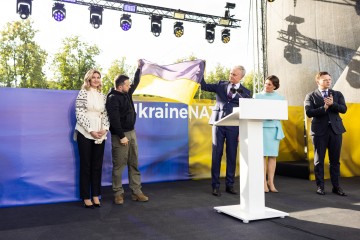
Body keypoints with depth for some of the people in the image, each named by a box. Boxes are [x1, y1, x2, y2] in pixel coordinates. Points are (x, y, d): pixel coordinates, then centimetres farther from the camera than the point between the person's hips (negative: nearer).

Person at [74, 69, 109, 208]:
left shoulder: (102, 96, 13)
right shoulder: (83, 93, -2)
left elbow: (105, 114, 11)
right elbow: (79, 114, -9)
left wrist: (105, 129, -7)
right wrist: (91, 130, -14)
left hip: (100, 134, 4)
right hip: (85, 133, -4)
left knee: (97, 165, 6)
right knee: (85, 165, 2)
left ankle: (95, 195, 16)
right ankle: (86, 197, 10)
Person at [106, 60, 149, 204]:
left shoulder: (127, 94, 10)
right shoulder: (113, 98, -13)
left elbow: (136, 83, 28)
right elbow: (114, 119, -19)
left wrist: (139, 68, 25)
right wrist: (121, 136, -21)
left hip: (132, 133, 8)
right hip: (120, 135, -8)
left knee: (134, 164, 8)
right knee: (119, 165, -1)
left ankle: (136, 192, 14)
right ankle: (118, 193, 10)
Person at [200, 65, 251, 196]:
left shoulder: (245, 92, 5)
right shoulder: (221, 84, 11)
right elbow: (204, 86, 9)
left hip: (233, 126, 0)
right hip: (218, 123, 1)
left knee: (232, 156, 5)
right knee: (216, 155, 1)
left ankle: (229, 185, 17)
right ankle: (215, 186, 8)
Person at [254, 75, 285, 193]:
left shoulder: (280, 98, 11)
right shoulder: (257, 96, 9)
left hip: (274, 127, 1)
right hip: (261, 127, -1)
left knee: (273, 155, 1)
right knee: (262, 155, -4)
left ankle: (271, 182, 7)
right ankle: (264, 182, 1)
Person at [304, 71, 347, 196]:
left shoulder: (337, 94, 12)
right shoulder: (311, 96, 3)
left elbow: (344, 109, -2)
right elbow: (309, 112, -9)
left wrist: (332, 104, -17)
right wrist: (324, 107, -17)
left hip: (335, 129, 3)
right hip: (319, 131, -2)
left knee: (335, 160, 7)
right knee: (319, 160, 3)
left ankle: (336, 186, 16)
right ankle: (320, 186, 13)